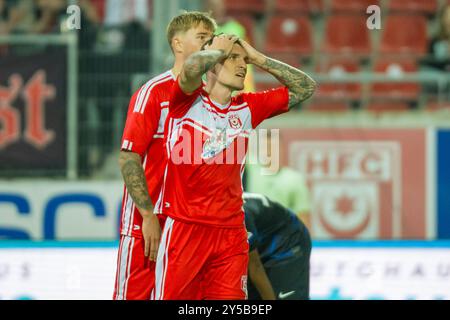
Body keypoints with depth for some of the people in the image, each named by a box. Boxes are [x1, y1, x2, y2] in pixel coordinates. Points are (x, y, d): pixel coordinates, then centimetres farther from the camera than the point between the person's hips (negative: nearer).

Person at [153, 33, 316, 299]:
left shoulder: (247, 109, 13)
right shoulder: (188, 100, -1)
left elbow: (306, 87, 18)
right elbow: (193, 67, -24)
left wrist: (257, 58, 11)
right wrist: (217, 49, -3)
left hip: (231, 231, 4)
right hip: (184, 226, -4)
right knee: (173, 296, -4)